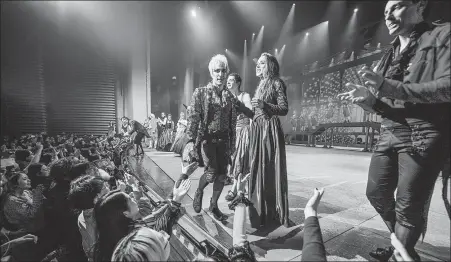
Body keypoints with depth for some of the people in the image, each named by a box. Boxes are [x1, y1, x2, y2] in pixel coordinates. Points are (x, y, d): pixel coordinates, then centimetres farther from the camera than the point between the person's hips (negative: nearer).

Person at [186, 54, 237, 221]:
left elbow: (233, 121, 12)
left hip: (223, 139, 4)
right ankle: (199, 192, 22)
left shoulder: (229, 96, 8)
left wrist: (232, 143, 11)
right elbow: (193, 118, -9)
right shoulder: (201, 92, -2)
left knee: (222, 175, 4)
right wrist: (192, 141, -18)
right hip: (207, 138, -4)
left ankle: (214, 205, 27)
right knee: (211, 173, -13)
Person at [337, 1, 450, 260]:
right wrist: (367, 98, -10)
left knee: (408, 206, 2)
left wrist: (388, 86, -23)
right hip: (389, 135, 6)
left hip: (424, 136, -6)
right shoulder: (389, 56, 16)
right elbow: (383, 104, 11)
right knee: (376, 193, 13)